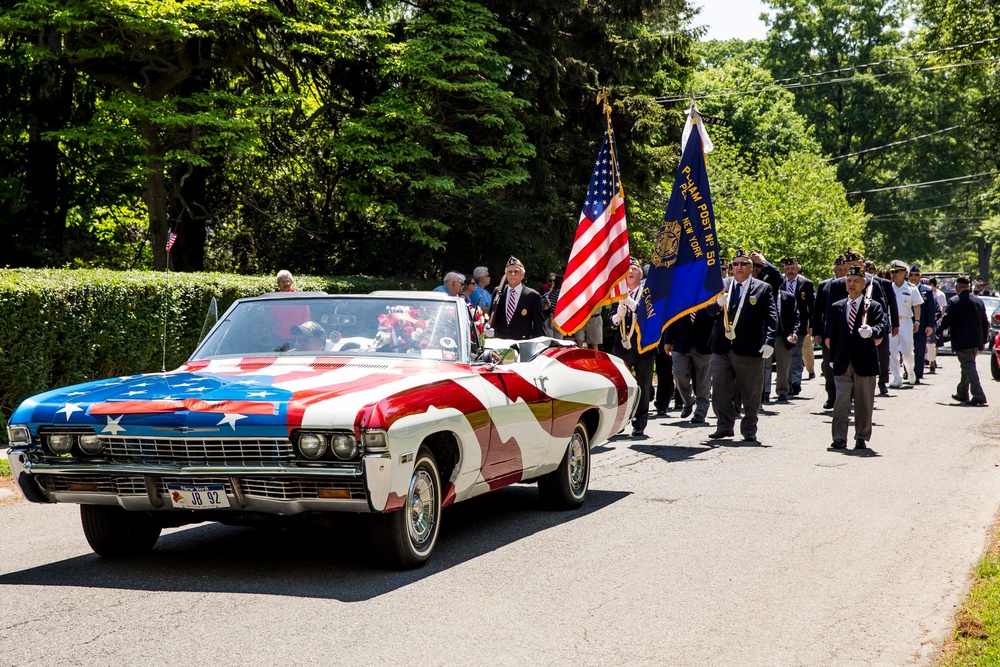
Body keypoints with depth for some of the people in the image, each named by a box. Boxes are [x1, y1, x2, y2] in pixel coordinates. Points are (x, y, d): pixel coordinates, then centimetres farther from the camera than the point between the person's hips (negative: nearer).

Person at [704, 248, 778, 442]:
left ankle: (749, 430, 15)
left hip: (749, 350, -2)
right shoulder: (721, 285, 11)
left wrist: (769, 342, -18)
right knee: (719, 389, 3)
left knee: (751, 393, 4)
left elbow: (771, 317, -5)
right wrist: (718, 304, -18)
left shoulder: (763, 288, 2)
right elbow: (709, 310, 5)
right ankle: (724, 426, 16)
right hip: (722, 347, 2)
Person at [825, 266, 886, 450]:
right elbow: (830, 334, 17)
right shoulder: (837, 307, 12)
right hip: (842, 364, 2)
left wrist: (871, 332, -35)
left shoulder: (873, 307, 2)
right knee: (841, 400, -5)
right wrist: (834, 357, 11)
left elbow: (881, 328, -13)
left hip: (865, 363, -2)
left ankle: (861, 438, 12)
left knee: (864, 403, 4)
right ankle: (839, 437, -4)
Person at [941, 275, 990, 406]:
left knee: (969, 367, -8)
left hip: (962, 341, -7)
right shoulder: (979, 301, 9)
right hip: (976, 341, 7)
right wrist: (984, 340, 20)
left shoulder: (954, 301, -12)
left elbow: (946, 320, -13)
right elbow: (985, 323, 12)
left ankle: (978, 396, -17)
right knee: (968, 367, 20)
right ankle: (962, 394, 31)